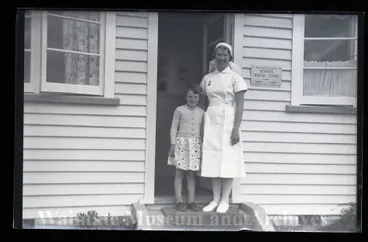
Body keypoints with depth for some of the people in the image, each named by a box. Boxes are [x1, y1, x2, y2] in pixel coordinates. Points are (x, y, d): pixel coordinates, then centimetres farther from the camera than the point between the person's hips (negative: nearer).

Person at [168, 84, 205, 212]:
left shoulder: (201, 112, 9)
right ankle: (179, 201, 6)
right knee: (179, 173, 0)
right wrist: (173, 144, -6)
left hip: (196, 144, 3)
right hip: (182, 142, -3)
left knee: (192, 174, 6)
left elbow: (202, 130, 14)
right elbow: (174, 128, 1)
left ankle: (191, 201, 10)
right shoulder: (179, 110, 1)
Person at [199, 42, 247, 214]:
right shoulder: (207, 78, 12)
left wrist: (236, 128, -15)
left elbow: (239, 105, -7)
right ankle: (216, 199, 13)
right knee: (213, 160, 5)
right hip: (211, 122, 5)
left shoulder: (235, 77, -2)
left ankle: (225, 200, 6)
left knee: (227, 160, -2)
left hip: (227, 122, -4)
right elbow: (203, 101, 15)